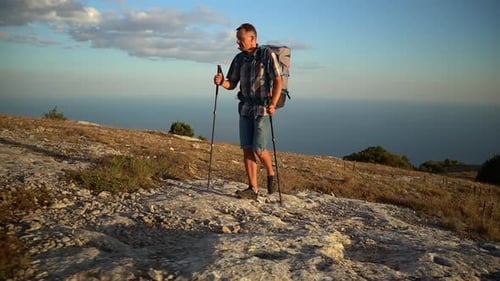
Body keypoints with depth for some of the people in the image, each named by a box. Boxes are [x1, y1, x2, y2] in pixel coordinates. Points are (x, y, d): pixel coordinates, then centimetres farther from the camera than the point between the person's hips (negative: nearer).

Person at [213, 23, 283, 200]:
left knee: (259, 149, -9)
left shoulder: (267, 55, -6)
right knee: (247, 149, 1)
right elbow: (232, 84, 14)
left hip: (263, 109, -5)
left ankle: (271, 173, 21)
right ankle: (253, 188, 9)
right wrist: (222, 82, -9)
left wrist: (273, 104, -22)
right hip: (245, 109, 5)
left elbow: (278, 82, -10)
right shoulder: (239, 59, 10)